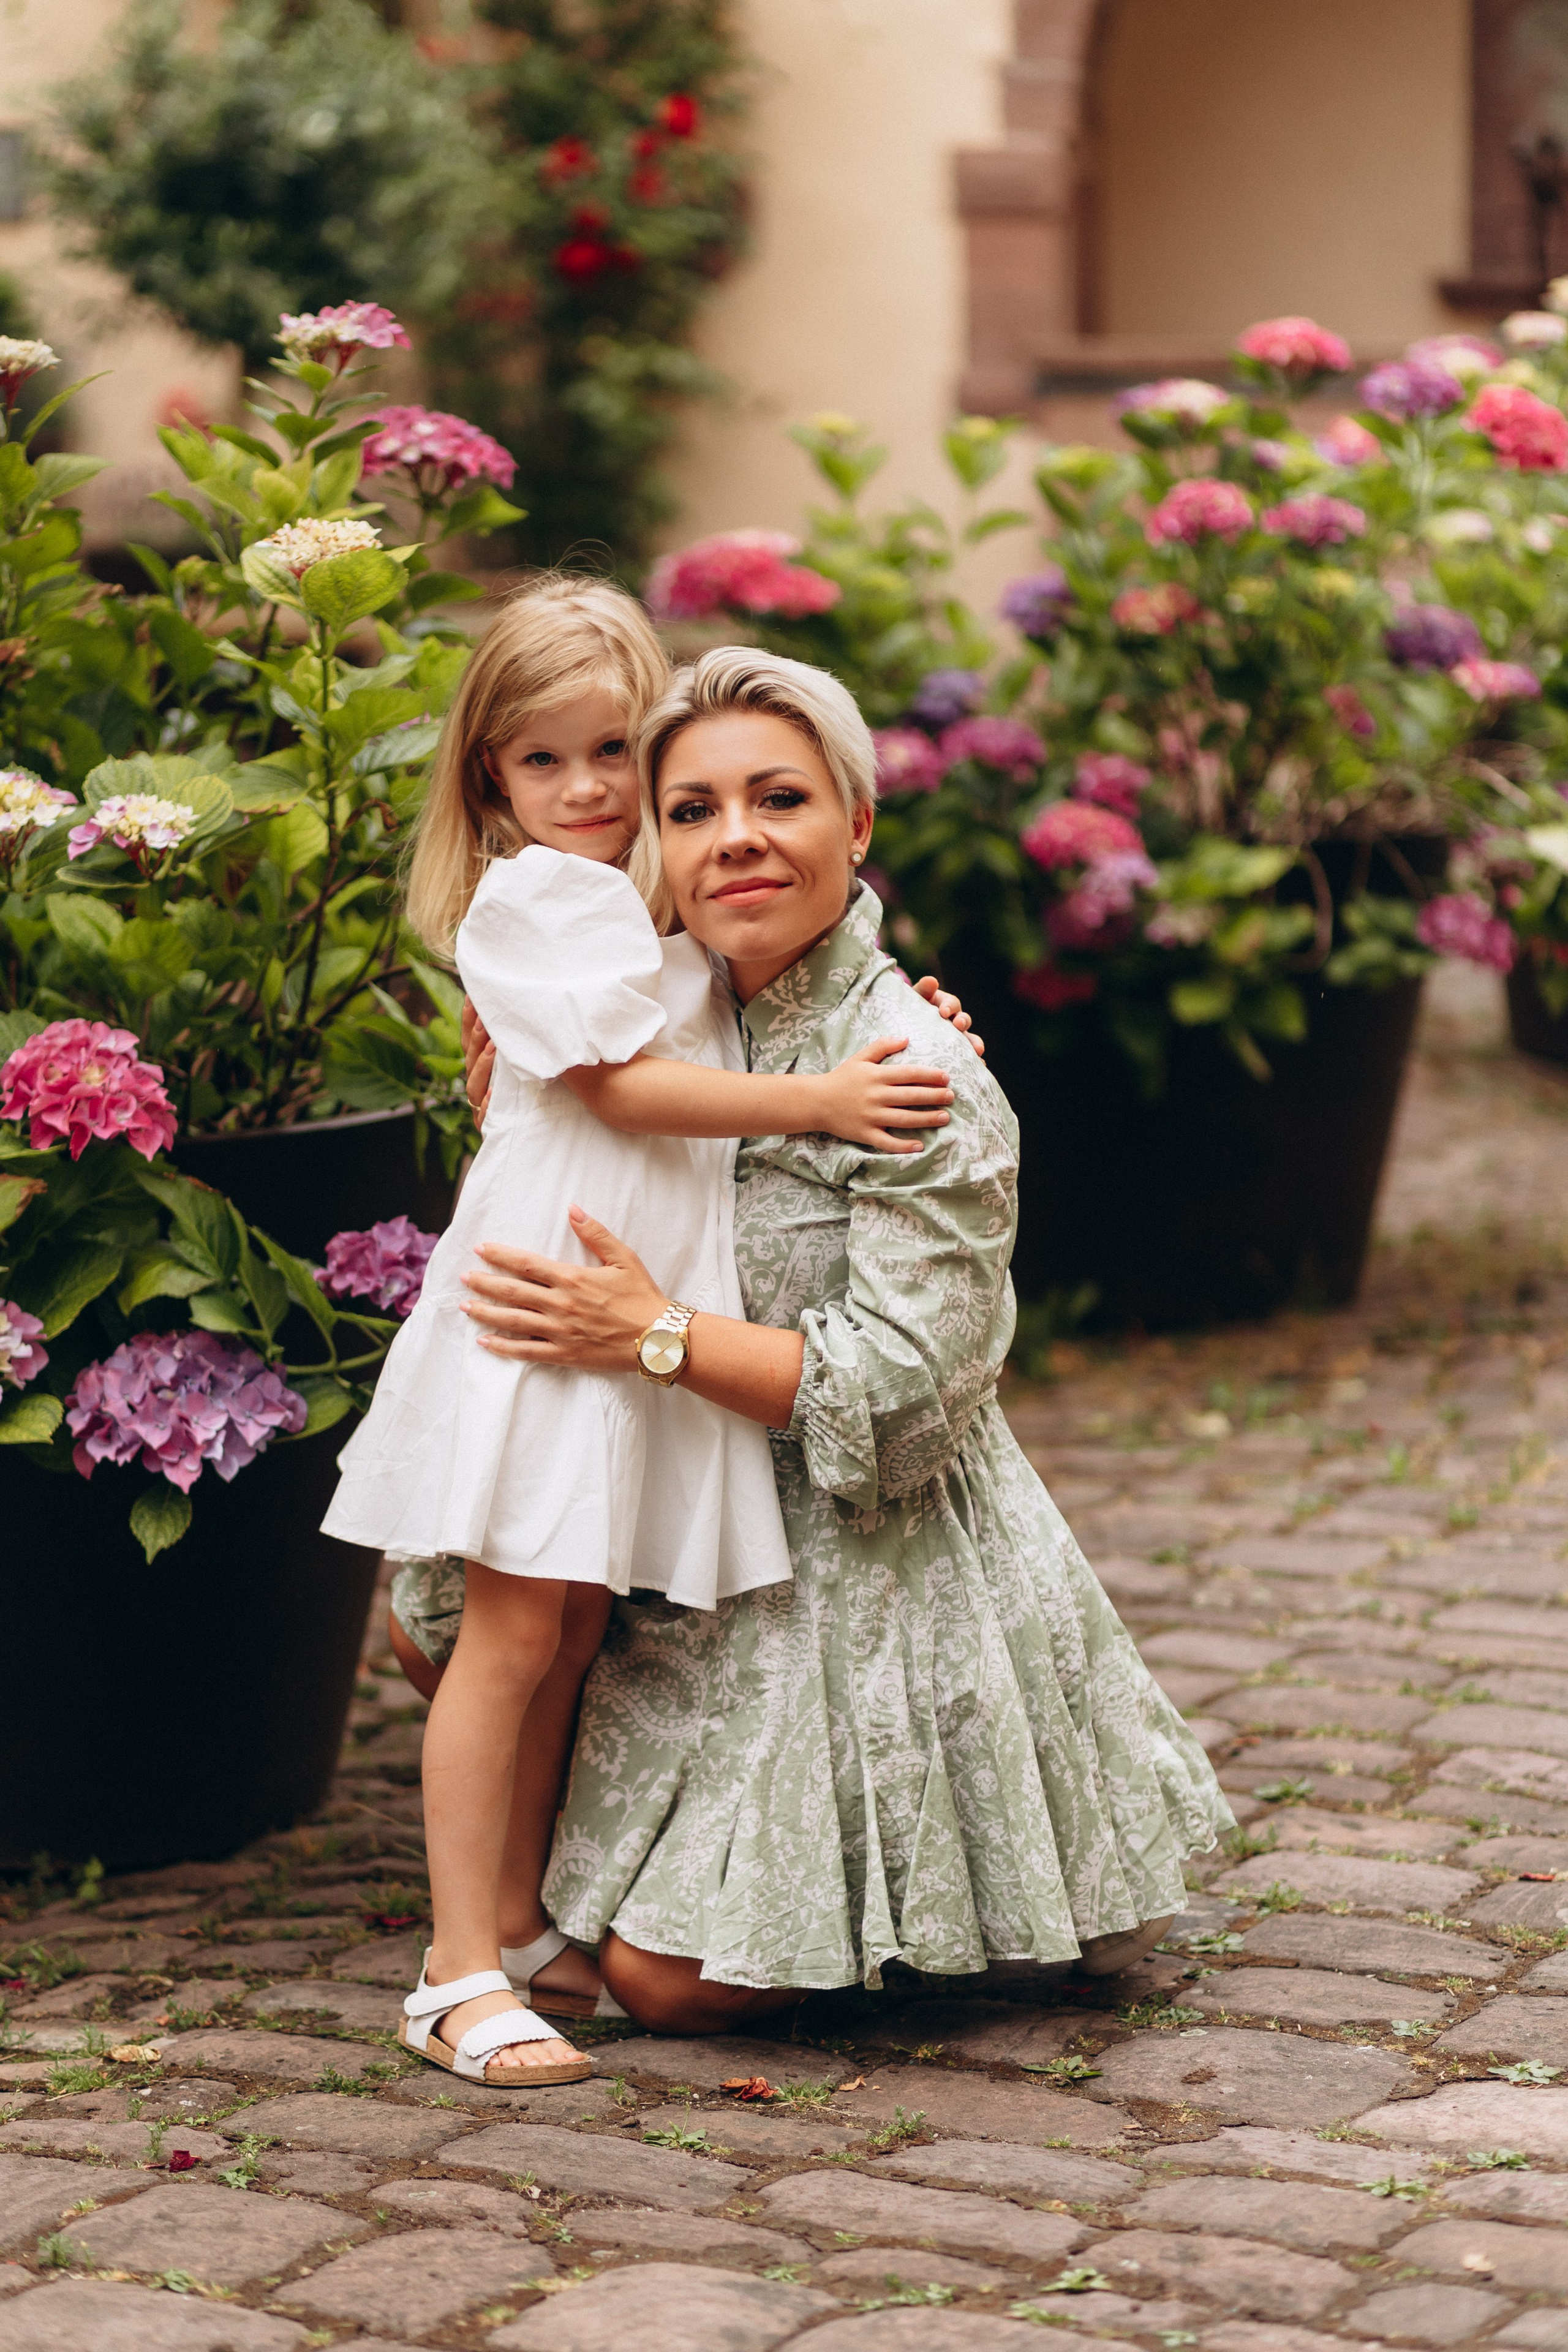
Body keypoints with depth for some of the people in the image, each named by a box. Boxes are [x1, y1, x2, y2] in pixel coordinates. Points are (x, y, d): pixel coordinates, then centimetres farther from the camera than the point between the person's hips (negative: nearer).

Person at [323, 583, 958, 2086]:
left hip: (661, 1320, 8)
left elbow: (735, 1049, 26)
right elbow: (622, 1085, -14)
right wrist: (816, 1101, -16)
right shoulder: (528, 900, -7)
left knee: (581, 1631, 11)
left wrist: (881, 1026, 9)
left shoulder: (673, 905, 17)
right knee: (513, 1633, -7)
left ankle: (532, 1922, 19)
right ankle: (461, 1976, -4)